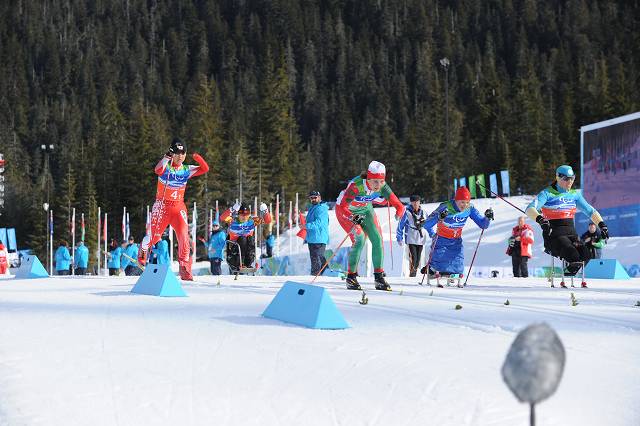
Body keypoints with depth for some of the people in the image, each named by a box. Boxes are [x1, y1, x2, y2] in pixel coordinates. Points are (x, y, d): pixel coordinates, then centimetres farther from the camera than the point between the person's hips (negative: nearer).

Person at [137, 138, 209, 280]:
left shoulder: (186, 170, 4)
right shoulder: (166, 166, -6)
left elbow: (205, 169, -4)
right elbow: (158, 170, -29)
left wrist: (197, 157, -19)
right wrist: (167, 157, -36)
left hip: (179, 207, 2)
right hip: (162, 206, -2)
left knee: (184, 237, -14)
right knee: (154, 236, 8)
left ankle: (184, 269, -12)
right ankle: (143, 250, 42)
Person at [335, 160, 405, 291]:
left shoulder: (382, 187, -23)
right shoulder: (356, 186, -37)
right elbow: (341, 207, -39)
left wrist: (399, 212, -39)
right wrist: (353, 218, -55)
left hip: (365, 209, 5)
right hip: (346, 210, -5)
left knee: (377, 239, -8)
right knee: (359, 239, -21)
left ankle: (379, 276, 3)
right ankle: (351, 276, -9)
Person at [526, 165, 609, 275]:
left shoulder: (575, 194, 14)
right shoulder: (547, 194, -3)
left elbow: (590, 211, 18)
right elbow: (530, 209, -16)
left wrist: (602, 225, 2)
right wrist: (540, 219, -37)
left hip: (571, 232, 5)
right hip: (553, 233, -5)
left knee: (585, 255, -22)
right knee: (573, 257, -30)